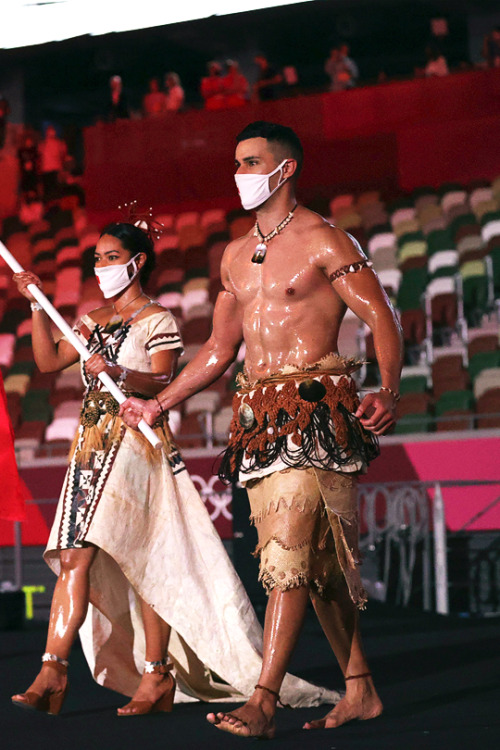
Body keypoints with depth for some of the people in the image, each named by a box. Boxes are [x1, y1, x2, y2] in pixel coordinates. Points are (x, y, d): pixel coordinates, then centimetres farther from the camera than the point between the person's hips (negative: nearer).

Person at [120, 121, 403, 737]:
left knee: (287, 554, -15)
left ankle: (262, 703, -20)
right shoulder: (236, 256, 19)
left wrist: (388, 392, -25)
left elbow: (382, 321, -8)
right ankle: (360, 691, 14)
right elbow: (219, 349, 26)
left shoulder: (323, 241, -3)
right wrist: (157, 404, 23)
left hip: (314, 408, -7)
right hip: (258, 411, 7)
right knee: (317, 562, 8)